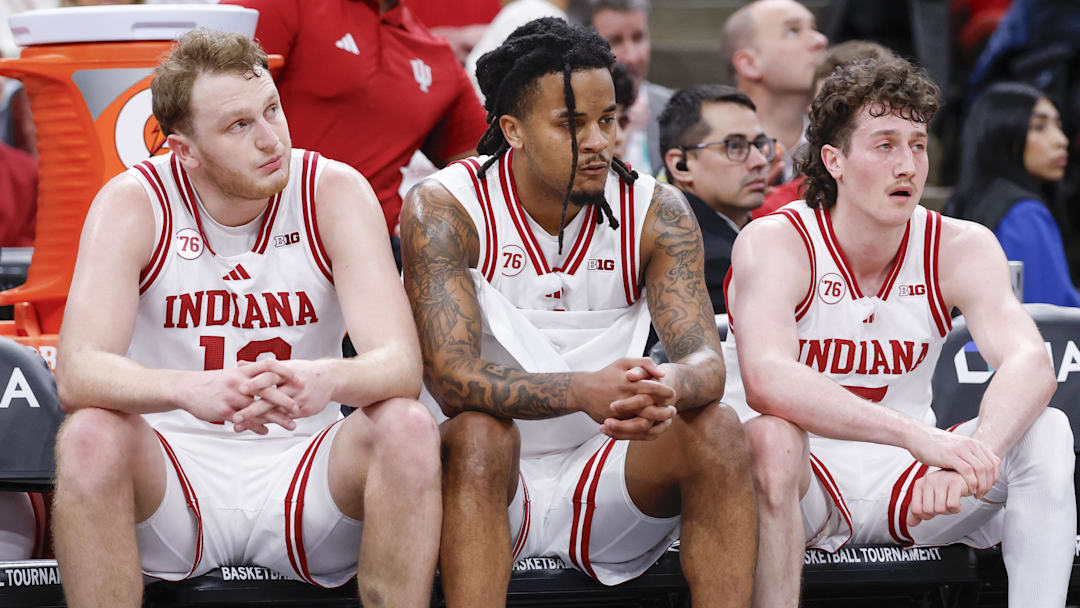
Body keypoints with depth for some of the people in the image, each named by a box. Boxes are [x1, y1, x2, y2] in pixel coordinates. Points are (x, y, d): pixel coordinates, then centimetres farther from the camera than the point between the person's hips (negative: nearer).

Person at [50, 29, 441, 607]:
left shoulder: (335, 192, -7)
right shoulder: (134, 203, -9)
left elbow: (400, 363, -18)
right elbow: (78, 374, -23)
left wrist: (327, 380, -43)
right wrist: (190, 390, -45)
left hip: (303, 475, 1)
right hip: (170, 478, -1)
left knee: (408, 428, -27)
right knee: (90, 434, -31)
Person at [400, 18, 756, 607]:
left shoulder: (656, 212, -1)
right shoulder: (443, 209, -10)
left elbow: (706, 363, -10)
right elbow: (451, 377, -22)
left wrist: (668, 387, -38)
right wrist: (583, 392, -41)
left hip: (599, 482, 3)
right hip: (486, 485, -3)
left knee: (715, 430, -23)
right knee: (478, 433, -34)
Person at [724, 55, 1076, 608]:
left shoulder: (961, 248, -4)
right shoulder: (775, 244, -14)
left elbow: (1030, 365, -21)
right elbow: (766, 379, -34)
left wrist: (974, 456, -44)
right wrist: (920, 437, -46)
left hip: (906, 485, 4)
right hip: (802, 485, -3)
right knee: (770, 437, -36)